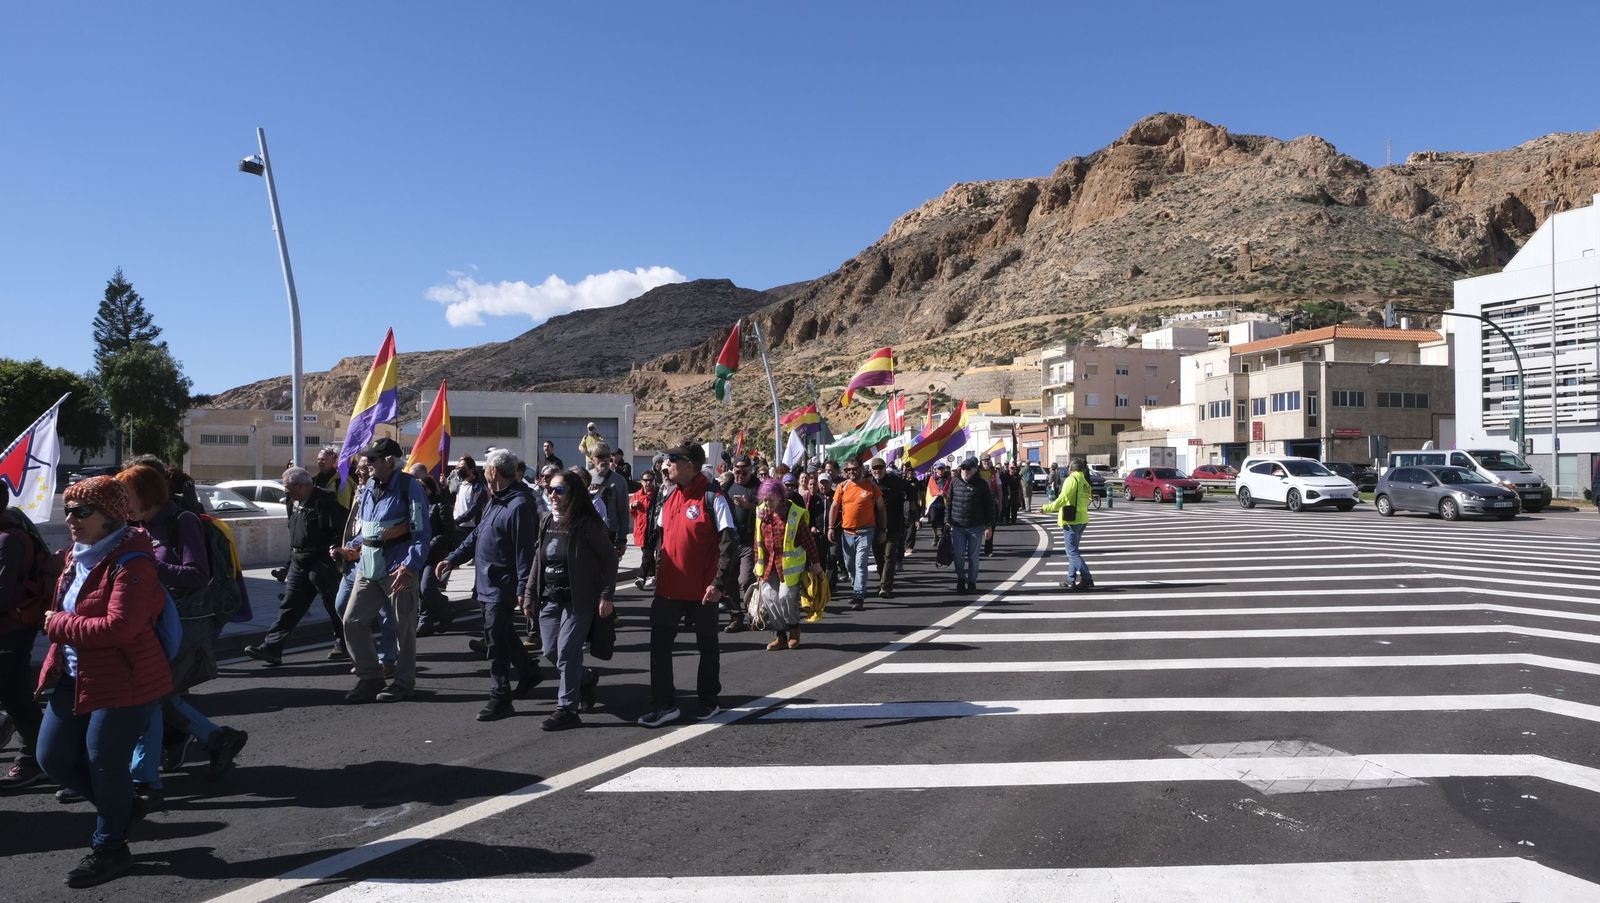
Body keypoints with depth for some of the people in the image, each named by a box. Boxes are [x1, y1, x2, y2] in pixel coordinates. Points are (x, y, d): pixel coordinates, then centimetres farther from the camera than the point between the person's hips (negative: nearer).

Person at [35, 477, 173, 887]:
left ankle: (109, 848, 23)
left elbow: (118, 626, -28)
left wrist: (58, 624, -18)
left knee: (104, 763, 2)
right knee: (53, 757, 14)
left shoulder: (130, 563, -20)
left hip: (124, 682, -10)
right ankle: (121, 807, 36)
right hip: (76, 678, 10)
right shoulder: (77, 558, 10)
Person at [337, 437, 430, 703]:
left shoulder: (409, 487, -11)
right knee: (352, 620, 4)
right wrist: (351, 547, 5)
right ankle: (369, 676, 17)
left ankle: (404, 682, 19)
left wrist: (409, 567, -23)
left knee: (404, 627, 4)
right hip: (369, 568, 7)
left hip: (398, 569, -7)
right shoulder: (369, 487, 12)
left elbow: (421, 534, -15)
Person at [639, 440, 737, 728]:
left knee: (707, 646, 11)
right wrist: (658, 573, 15)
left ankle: (709, 700, 26)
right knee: (659, 644, 0)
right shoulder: (669, 498, 8)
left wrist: (719, 583, -20)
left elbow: (729, 544, -16)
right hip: (669, 588, 6)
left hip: (702, 591, -6)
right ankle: (664, 705, 8)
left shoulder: (712, 498, -13)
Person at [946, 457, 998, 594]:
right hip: (957, 526, 2)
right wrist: (947, 521, 6)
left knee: (973, 556, 6)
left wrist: (989, 526, -4)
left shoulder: (981, 484, -4)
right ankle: (961, 579, 19)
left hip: (975, 527, -2)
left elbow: (990, 506, -1)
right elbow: (948, 502, 11)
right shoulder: (955, 482, 4)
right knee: (958, 555, 0)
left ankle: (972, 582, 18)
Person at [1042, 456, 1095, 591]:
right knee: (1073, 551, 17)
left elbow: (1062, 499, -19)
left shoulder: (1072, 479, -11)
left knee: (1073, 552, -8)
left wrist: (1046, 508, -14)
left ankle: (1087, 580, -14)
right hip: (1082, 520, 9)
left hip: (1071, 520, -9)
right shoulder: (1085, 482, 16)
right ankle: (1071, 580, 21)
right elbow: (1084, 502, 17)